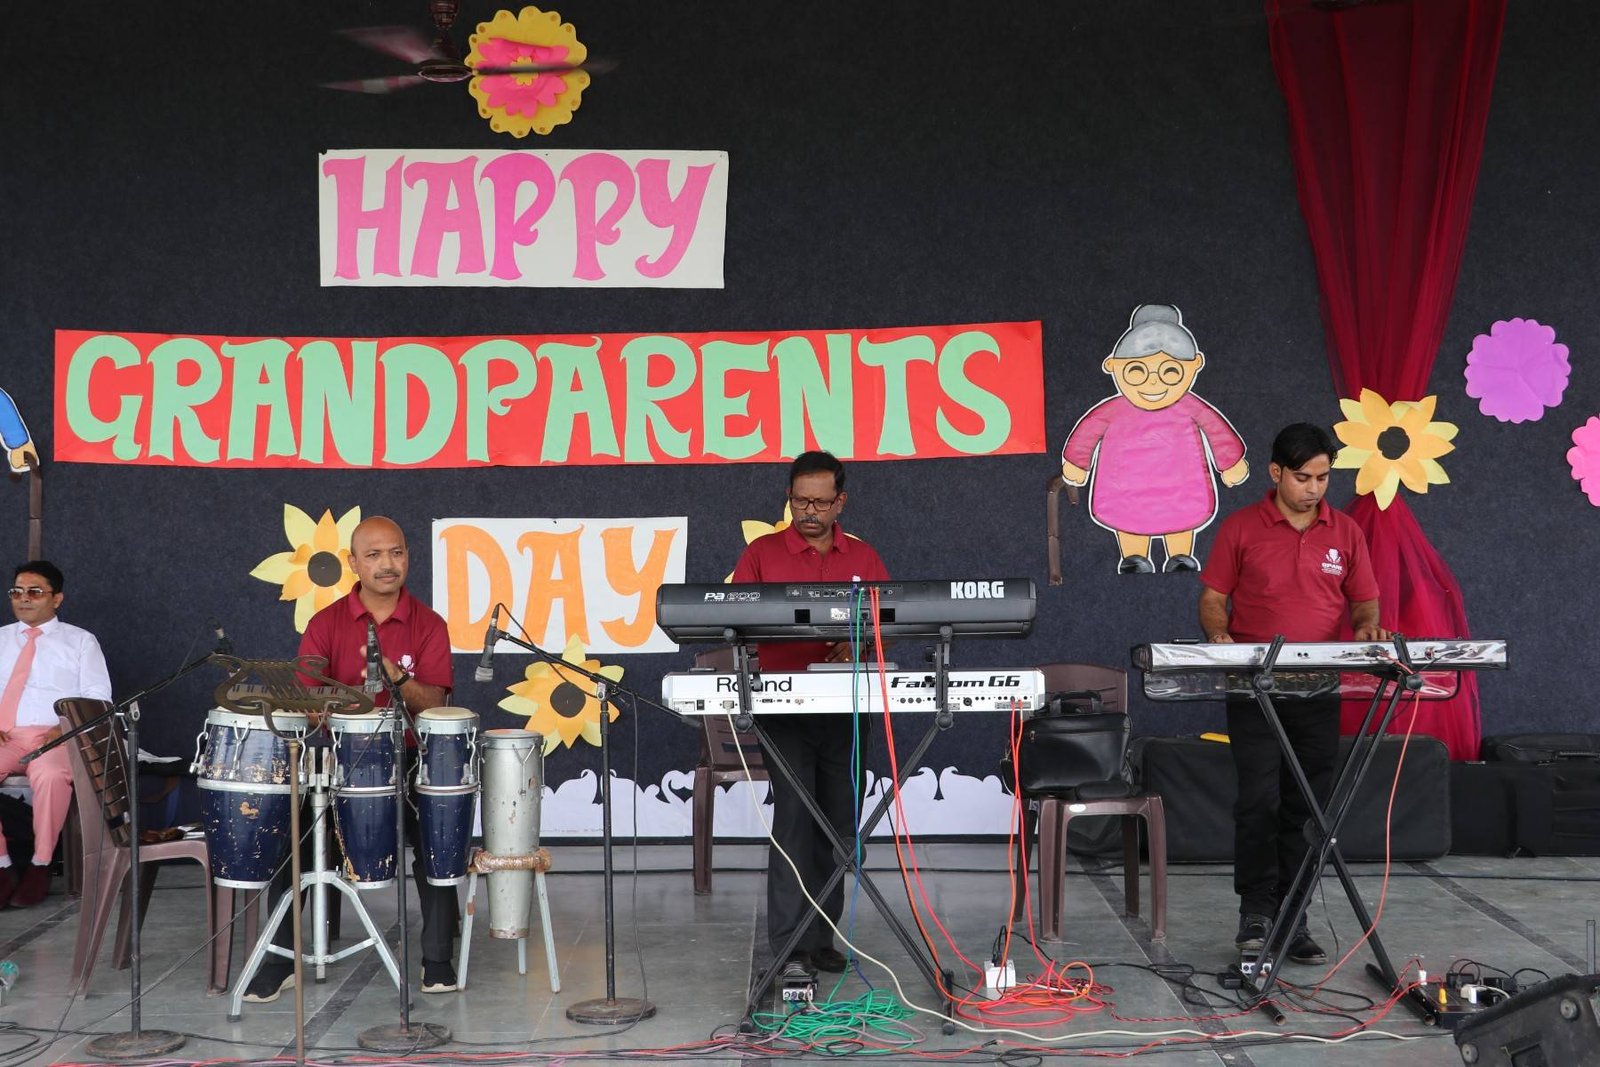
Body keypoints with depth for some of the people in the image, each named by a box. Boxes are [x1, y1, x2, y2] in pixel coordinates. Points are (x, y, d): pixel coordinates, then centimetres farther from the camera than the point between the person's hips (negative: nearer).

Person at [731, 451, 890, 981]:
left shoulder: (863, 558, 12)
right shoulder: (762, 553, 4)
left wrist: (858, 645, -12)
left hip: (846, 708, 3)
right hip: (785, 707, -3)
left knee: (838, 825, 6)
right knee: (794, 818, -11)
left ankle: (821, 938, 16)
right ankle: (789, 945, -9)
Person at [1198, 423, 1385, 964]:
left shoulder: (1345, 532, 9)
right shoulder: (1241, 528, 1)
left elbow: (1365, 602, 13)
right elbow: (1213, 598, 3)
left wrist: (1367, 628, -9)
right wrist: (1220, 638, -16)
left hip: (1320, 691, 3)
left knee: (1305, 807, 6)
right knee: (1259, 802, -7)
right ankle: (1255, 913, 3)